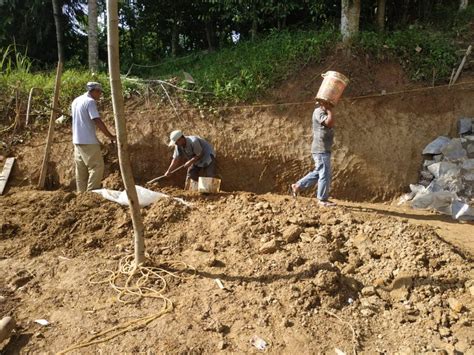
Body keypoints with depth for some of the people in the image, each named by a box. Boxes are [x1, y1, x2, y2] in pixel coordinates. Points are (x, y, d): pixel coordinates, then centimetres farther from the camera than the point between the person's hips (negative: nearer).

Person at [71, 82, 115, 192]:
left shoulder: (76, 101, 16)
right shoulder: (90, 101, -12)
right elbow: (98, 121, -20)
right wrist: (110, 136, -16)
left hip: (77, 141, 9)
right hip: (88, 141, -9)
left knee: (81, 169, 12)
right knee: (97, 166, -6)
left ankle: (82, 193, 16)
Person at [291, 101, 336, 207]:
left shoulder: (324, 112, 18)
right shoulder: (318, 112, -12)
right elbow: (330, 123, -25)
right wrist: (329, 109, -18)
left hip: (323, 150, 10)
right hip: (321, 150, -10)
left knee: (317, 173, 17)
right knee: (325, 174, -4)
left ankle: (297, 186, 23)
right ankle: (322, 199, 6)